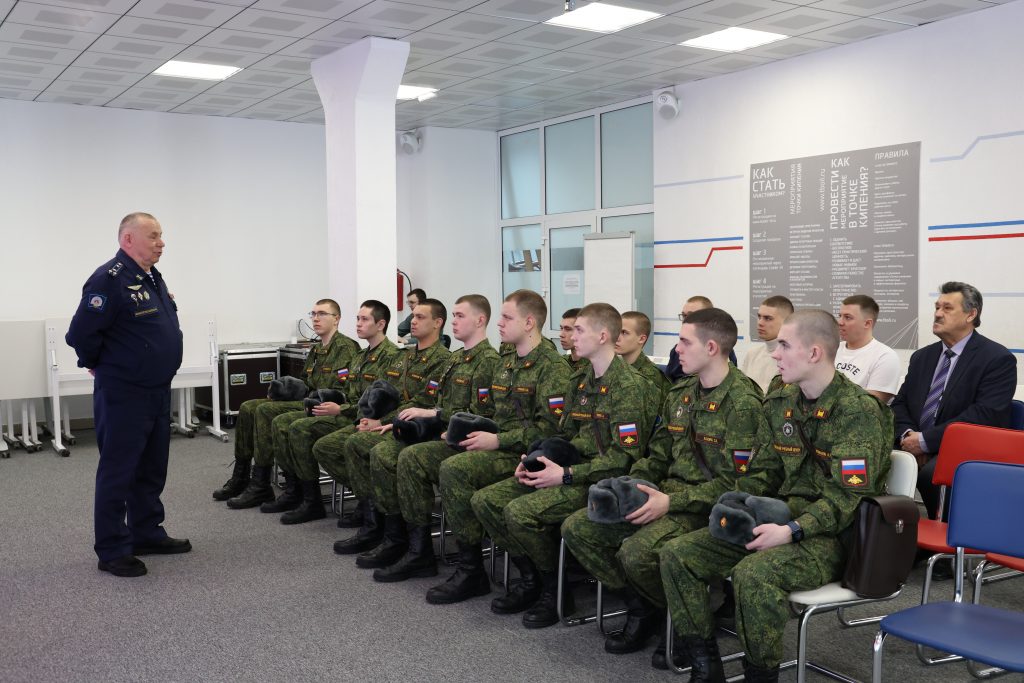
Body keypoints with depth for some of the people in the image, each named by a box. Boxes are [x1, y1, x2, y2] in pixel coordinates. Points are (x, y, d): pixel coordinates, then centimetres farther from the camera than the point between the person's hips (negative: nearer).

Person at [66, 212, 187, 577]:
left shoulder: (153, 277, 12)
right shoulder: (110, 279, -17)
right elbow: (81, 332, -19)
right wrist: (98, 365, -4)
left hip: (158, 392, 9)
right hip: (123, 395, -9)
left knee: (152, 468, 17)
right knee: (118, 472, 0)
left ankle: (148, 534, 30)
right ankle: (112, 551, 8)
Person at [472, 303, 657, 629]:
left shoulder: (629, 386, -14)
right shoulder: (580, 381, 14)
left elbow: (626, 456, -19)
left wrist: (567, 475, -20)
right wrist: (535, 460, 3)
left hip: (601, 480, -9)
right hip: (569, 470, 9)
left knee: (520, 511, -28)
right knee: (485, 500, -4)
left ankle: (555, 591, -5)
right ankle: (530, 580, 10)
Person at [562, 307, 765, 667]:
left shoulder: (743, 402, -14)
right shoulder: (679, 393, 11)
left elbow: (733, 483, -17)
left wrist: (671, 502, -22)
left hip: (709, 506, -8)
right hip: (667, 495, 8)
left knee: (636, 553, -32)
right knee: (577, 529, -5)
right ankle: (642, 608, 9)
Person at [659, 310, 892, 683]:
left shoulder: (859, 411, -13)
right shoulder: (780, 403, 10)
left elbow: (847, 497, -18)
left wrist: (791, 531, -27)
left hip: (830, 536, -7)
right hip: (779, 521, 8)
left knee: (753, 573, -36)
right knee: (677, 554, -7)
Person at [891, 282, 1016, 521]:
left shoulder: (998, 359, -4)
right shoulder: (922, 357, 18)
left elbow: (985, 414, -15)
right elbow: (900, 403, 15)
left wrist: (925, 440, -18)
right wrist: (907, 435, -8)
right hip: (917, 448, 6)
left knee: (930, 472, -36)